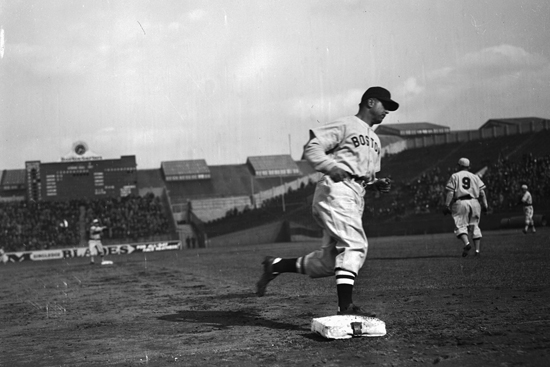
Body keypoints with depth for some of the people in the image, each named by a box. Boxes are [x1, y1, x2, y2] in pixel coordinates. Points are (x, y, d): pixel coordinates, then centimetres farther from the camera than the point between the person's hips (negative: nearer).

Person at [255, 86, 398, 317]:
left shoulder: (375, 141, 28)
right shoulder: (345, 125, 1)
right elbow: (311, 148, -7)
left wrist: (378, 184, 10)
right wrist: (331, 167, -23)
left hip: (355, 200, 9)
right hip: (336, 191, -9)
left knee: (328, 261, 2)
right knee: (355, 245, -21)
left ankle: (276, 265, 18)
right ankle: (345, 307, -23)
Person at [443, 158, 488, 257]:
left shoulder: (454, 176, 8)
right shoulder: (475, 177, 17)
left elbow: (450, 192, -2)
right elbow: (482, 192, 7)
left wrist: (447, 206, -3)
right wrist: (485, 205, 7)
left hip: (460, 202, -3)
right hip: (474, 203, 3)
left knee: (460, 226, -3)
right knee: (474, 226, 11)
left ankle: (466, 244, -29)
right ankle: (477, 249, 4)